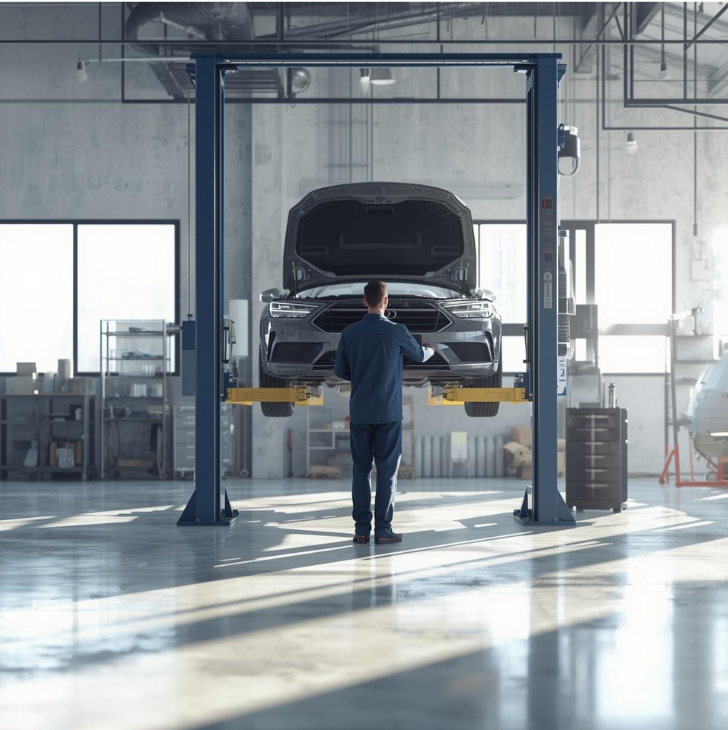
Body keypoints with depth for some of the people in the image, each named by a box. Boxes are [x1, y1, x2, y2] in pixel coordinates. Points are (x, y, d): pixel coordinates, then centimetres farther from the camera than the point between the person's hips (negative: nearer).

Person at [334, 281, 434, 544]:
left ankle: (361, 529, 7)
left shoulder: (350, 333, 0)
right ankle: (383, 529, 0)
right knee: (387, 470, 2)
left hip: (360, 414, 3)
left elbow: (340, 371, 7)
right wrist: (430, 350, 36)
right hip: (388, 414, -3)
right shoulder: (397, 331, -7)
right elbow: (419, 355, 12)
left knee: (361, 470, 8)